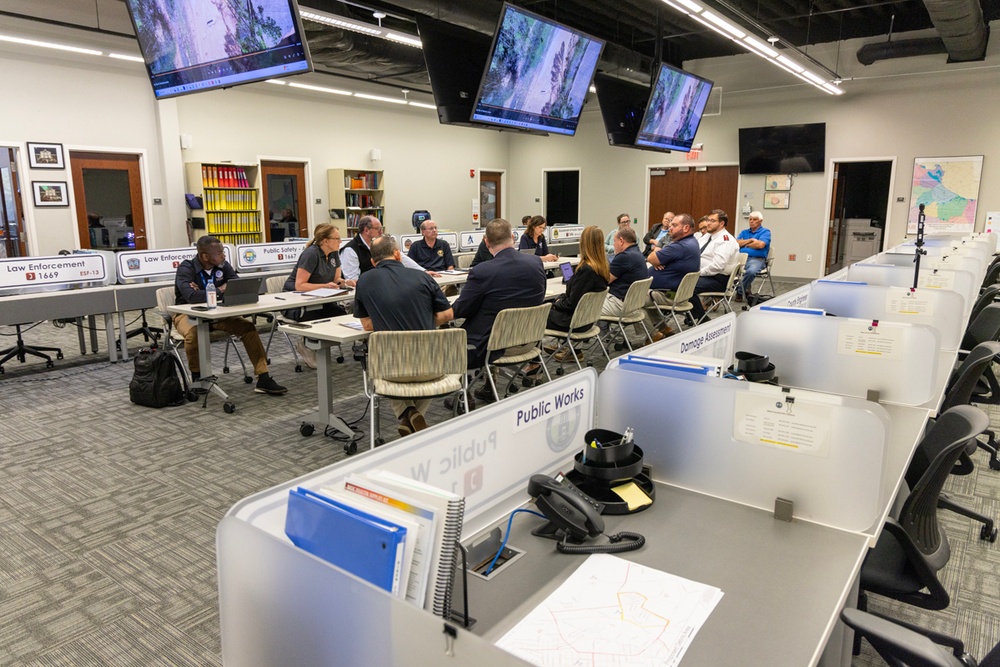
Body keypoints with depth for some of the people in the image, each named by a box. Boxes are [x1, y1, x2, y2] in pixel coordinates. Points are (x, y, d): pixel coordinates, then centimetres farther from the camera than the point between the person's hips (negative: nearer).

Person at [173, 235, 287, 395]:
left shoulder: (223, 265, -4)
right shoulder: (186, 269, -18)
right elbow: (191, 296, -35)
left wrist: (204, 294, -23)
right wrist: (220, 291, -25)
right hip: (188, 314, -4)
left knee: (247, 327, -17)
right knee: (193, 333, -38)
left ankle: (263, 379, -17)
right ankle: (197, 377, -12)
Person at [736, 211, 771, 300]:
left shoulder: (765, 232, 11)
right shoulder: (744, 232, 26)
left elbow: (760, 244, -8)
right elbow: (736, 243, 8)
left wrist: (744, 244, 5)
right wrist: (750, 240, -2)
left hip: (757, 259, -5)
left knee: (751, 271, -39)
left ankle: (740, 292, -14)